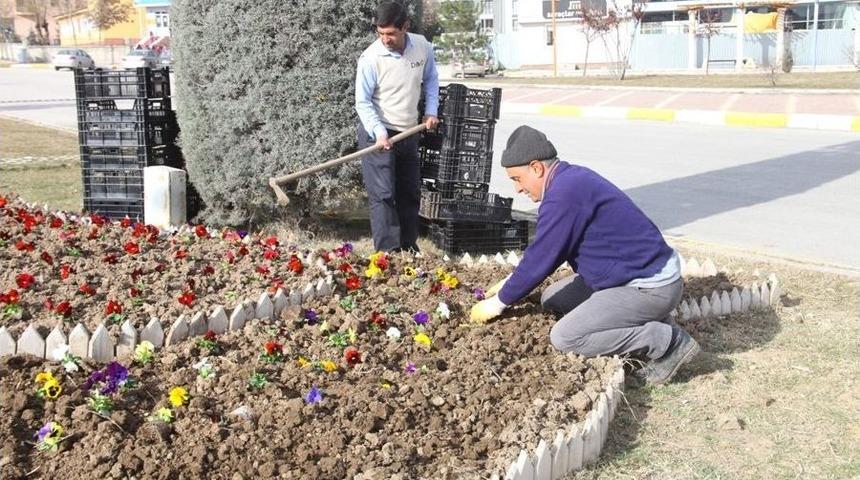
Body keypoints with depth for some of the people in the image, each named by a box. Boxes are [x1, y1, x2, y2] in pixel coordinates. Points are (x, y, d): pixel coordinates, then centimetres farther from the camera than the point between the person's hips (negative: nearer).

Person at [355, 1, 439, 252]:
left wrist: (431, 111, 4)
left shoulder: (423, 47, -6)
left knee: (410, 192, 14)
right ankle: (388, 252, -7)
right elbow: (363, 102, -14)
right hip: (377, 133, -5)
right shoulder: (370, 58, -19)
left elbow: (430, 79, 13)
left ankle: (409, 247, 27)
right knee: (383, 194, -10)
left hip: (409, 132, 6)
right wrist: (379, 133, -25)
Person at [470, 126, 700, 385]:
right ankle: (649, 321, 11)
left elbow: (540, 259, -17)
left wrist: (499, 303, -4)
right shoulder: (572, 178, 10)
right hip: (648, 271, 10)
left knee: (564, 337, -15)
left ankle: (669, 342, -8)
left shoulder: (564, 195, -22)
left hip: (652, 287, -10)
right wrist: (512, 283, 20)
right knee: (553, 298, 15)